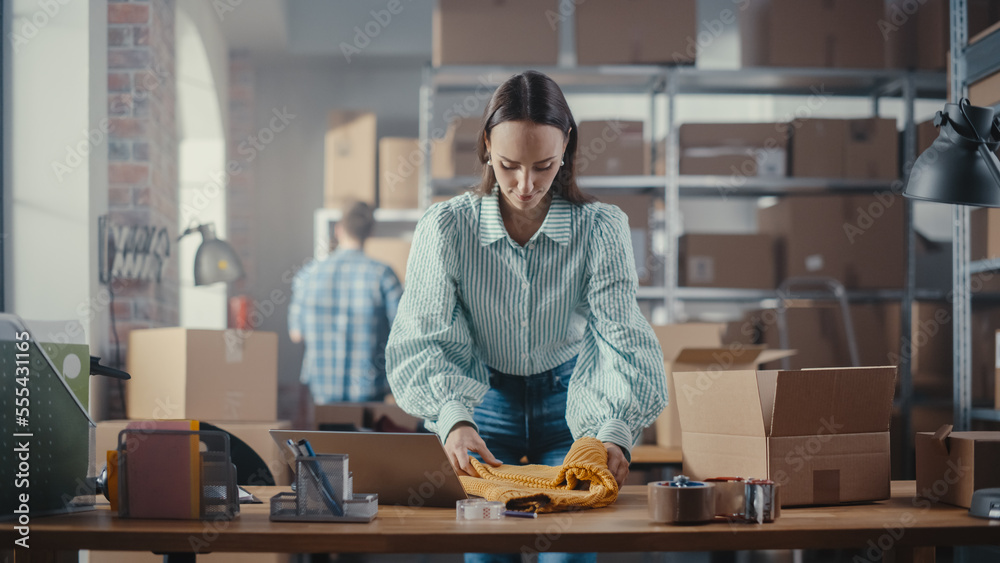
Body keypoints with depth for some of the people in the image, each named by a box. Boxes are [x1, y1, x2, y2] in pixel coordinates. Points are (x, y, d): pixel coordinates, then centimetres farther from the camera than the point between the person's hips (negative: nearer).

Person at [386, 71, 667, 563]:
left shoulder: (601, 227, -13)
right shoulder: (445, 227, -14)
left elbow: (622, 336, -20)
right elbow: (420, 338, -19)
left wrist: (616, 433, -38)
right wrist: (452, 420, -39)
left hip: (570, 401, 0)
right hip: (484, 399, 0)